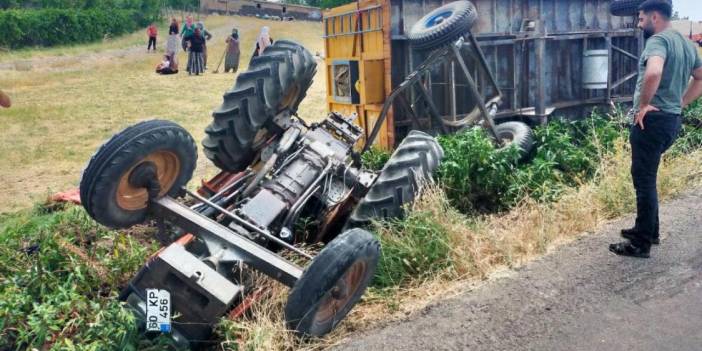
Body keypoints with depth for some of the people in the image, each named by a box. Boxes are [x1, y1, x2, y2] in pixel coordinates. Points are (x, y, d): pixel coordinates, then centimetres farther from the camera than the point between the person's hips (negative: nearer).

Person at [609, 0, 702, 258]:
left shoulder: (658, 40, -13)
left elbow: (653, 73, -34)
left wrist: (643, 104, -21)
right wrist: (679, 103, 19)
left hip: (652, 120, -10)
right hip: (672, 119, 10)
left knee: (644, 179, -4)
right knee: (646, 177, 20)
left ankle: (641, 244, 1)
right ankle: (649, 230, 29)